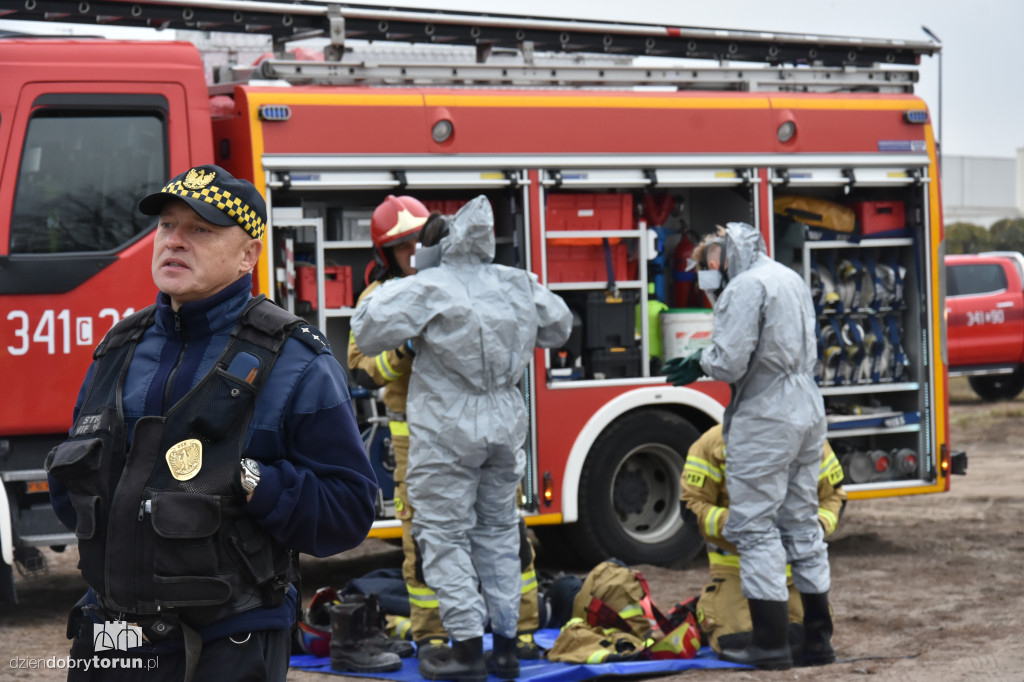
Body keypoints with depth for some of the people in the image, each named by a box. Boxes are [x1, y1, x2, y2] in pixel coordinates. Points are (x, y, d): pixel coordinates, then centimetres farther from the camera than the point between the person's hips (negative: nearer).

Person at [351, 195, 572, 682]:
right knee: (498, 531, 15)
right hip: (505, 427, 6)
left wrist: (386, 292, 2)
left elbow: (370, 334, -15)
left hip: (447, 431, -5)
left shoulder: (428, 289, -15)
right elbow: (557, 328, 18)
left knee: (445, 534, 3)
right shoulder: (519, 286, 3)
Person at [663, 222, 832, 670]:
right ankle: (818, 640, 19)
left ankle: (771, 644, -4)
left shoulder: (745, 288, -14)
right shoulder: (791, 280, 16)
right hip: (807, 412, 9)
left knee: (755, 526, -3)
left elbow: (729, 362, -21)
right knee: (802, 523, 14)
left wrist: (701, 360, 3)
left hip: (766, 419, -9)